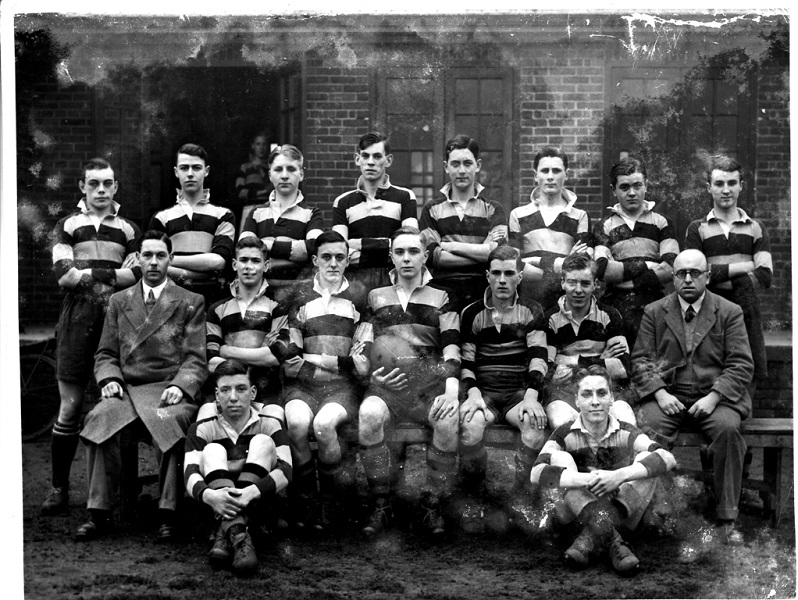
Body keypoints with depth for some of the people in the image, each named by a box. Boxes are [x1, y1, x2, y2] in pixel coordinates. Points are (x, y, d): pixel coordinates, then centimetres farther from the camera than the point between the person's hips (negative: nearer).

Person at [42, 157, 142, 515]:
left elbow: (138, 277, 1)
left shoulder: (128, 230, 15)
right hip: (77, 322, -1)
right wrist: (114, 274, -6)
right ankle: (59, 488, 5)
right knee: (70, 407, -2)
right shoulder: (67, 226, 12)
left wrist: (87, 274, -7)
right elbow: (63, 275, -2)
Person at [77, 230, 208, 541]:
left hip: (171, 390, -2)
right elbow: (105, 354, 18)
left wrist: (180, 386, -14)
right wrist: (109, 378, -4)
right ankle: (99, 513, -23)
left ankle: (168, 514, -28)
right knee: (100, 420, -30)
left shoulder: (191, 303, 13)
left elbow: (196, 358, 5)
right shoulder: (119, 301, 21)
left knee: (169, 423, -36)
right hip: (127, 390, 2)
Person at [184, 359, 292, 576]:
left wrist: (251, 492, -35)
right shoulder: (202, 429, 4)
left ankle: (226, 531, -37)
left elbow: (285, 472, -13)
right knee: (213, 450, -21)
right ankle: (237, 534, -47)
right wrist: (209, 495, -38)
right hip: (216, 505, 0)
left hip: (256, 504, 0)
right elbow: (190, 475, -13)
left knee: (262, 442, -18)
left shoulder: (269, 426, 4)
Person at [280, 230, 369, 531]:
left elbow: (363, 362, 10)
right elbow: (290, 355, 4)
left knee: (324, 423, -32)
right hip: (302, 385, 1)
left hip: (341, 386, 0)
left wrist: (311, 359, -4)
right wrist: (342, 362, -7)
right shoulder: (299, 298, 11)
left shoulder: (358, 300, 12)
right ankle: (304, 497, -14)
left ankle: (327, 497, -11)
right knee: (296, 421, -32)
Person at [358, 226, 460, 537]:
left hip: (429, 378, -1)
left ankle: (433, 505, -18)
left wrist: (451, 389, -11)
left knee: (449, 418, -35)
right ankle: (381, 504, -20)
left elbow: (451, 348, 7)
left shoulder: (440, 299, 19)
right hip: (387, 380, 1)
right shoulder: (375, 297, 24)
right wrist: (372, 373, -2)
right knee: (369, 414, -35)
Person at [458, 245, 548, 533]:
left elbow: (538, 357, -3)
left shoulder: (531, 311, 9)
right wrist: (473, 393, -13)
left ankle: (519, 499, -18)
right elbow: (465, 362, 7)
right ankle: (474, 501, -17)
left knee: (536, 422, -34)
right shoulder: (472, 313, 10)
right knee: (471, 423, -35)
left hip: (519, 390, 0)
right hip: (482, 389, 0)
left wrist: (531, 396, -19)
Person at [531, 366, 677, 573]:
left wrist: (620, 475, -37)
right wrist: (585, 480, -38)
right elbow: (537, 473, -24)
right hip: (575, 513, -1)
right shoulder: (565, 435, -6)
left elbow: (667, 458, -22)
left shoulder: (626, 433, -4)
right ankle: (612, 541, -41)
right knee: (560, 458, -23)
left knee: (646, 459, -19)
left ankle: (591, 538, -34)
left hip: (620, 512, 1)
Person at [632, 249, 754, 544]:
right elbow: (641, 360, 7)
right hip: (667, 395, 1)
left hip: (714, 395, 0)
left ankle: (727, 519, -24)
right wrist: (660, 393, -11)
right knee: (647, 427, -32)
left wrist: (714, 397, -13)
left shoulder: (730, 312, 8)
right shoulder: (654, 312, 12)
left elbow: (741, 365, 2)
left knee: (728, 428, -32)